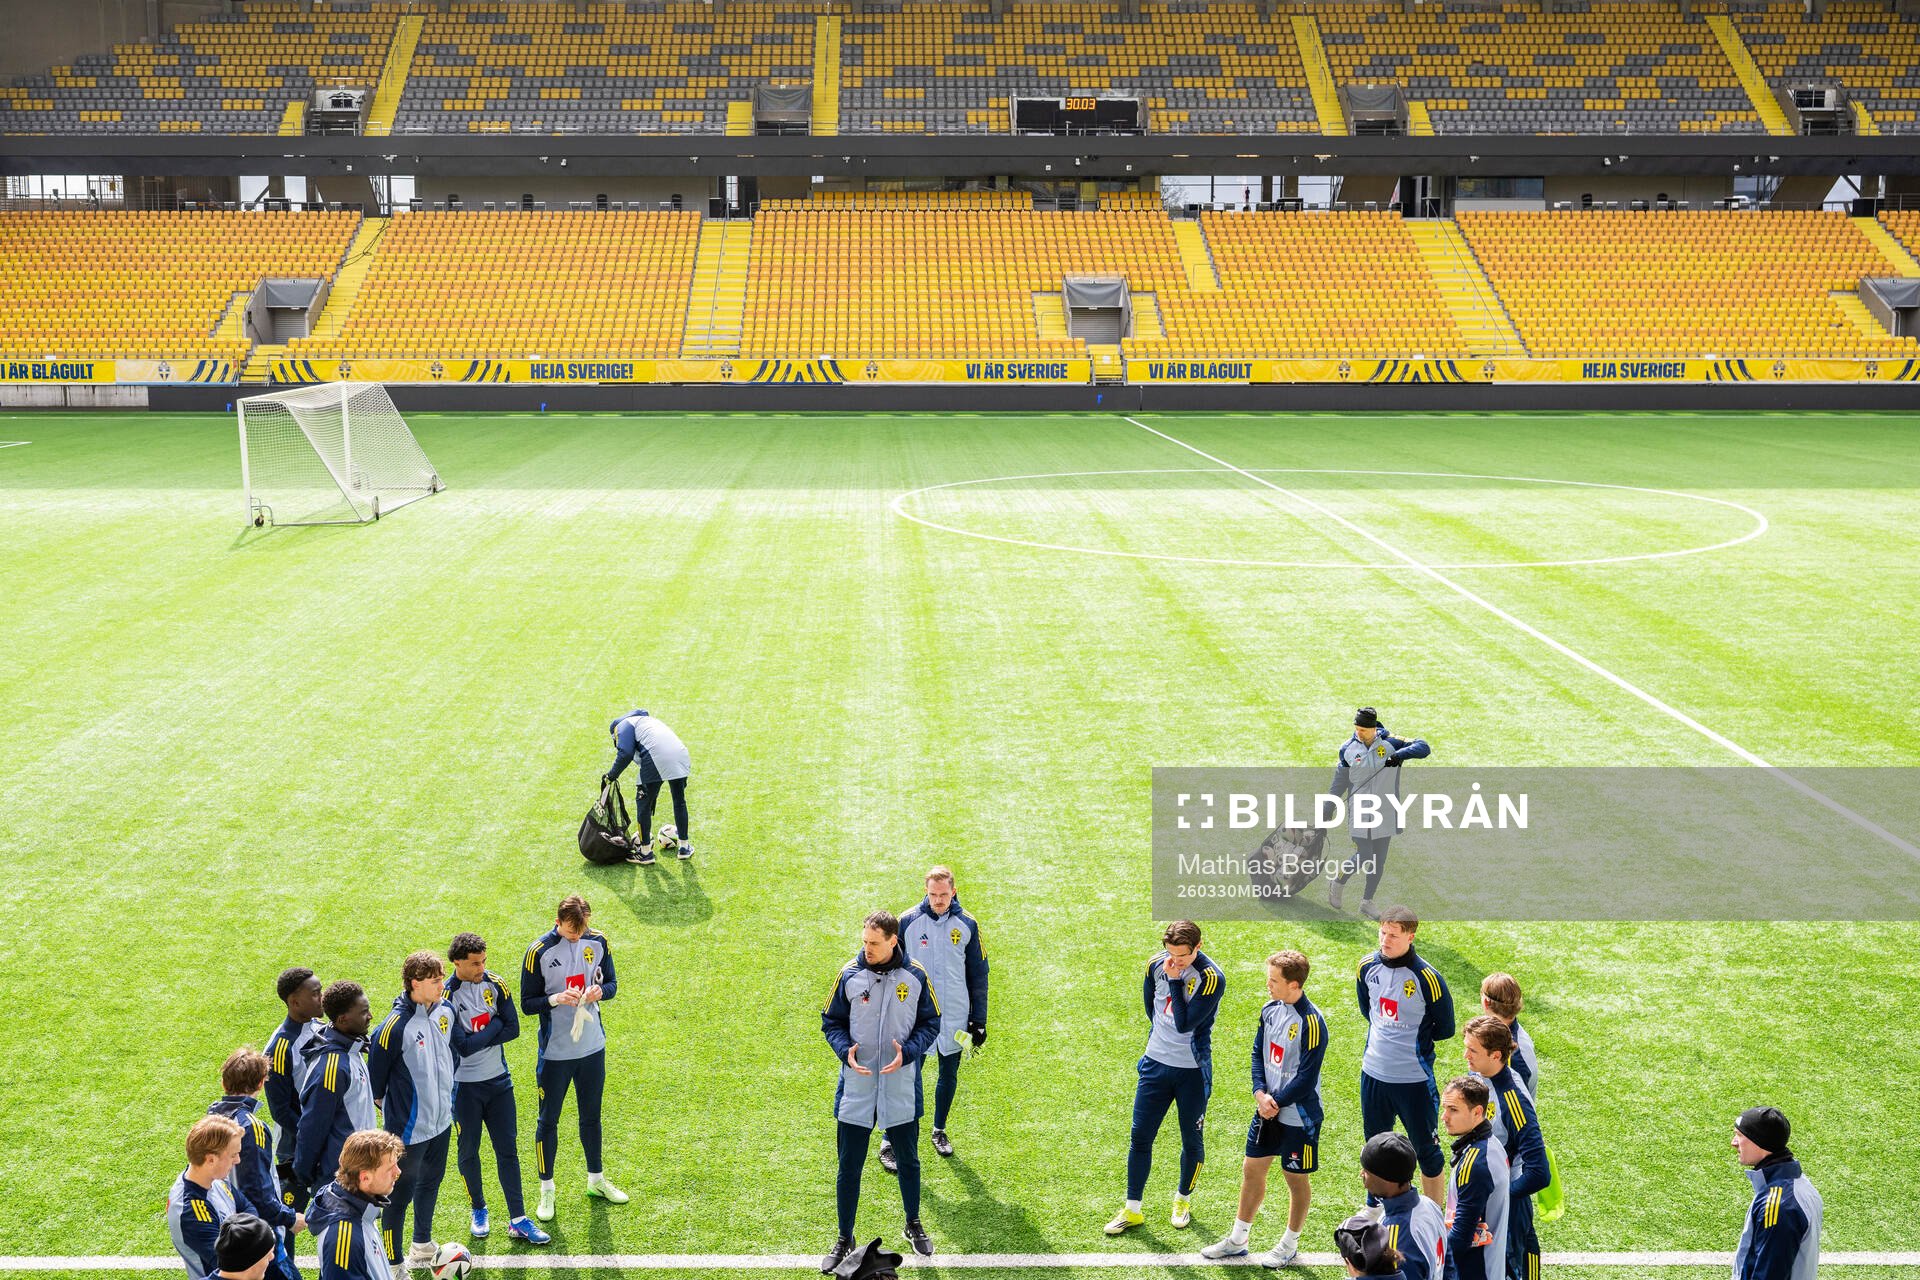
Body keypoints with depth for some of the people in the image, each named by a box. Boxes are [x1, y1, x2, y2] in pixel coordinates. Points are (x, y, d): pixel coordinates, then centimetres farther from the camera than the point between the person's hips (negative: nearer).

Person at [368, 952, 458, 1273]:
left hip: (441, 1121, 7)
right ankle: (393, 1264, 25)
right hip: (408, 1129, -7)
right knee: (400, 1195, 7)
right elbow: (375, 1078, -13)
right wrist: (391, 1109, 1)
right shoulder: (395, 1027, -27)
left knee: (430, 1181, 25)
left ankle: (422, 1244, 46)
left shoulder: (445, 1010, -6)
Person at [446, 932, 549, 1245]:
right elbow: (464, 1047, -23)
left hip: (498, 1079, 4)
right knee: (468, 1151, 11)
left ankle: (518, 1220, 13)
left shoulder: (494, 983, -4)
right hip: (465, 1086, -3)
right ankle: (479, 1210, 33)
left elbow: (513, 1029, -7)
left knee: (508, 1149, 6)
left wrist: (477, 1037, -17)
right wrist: (494, 1026, -13)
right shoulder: (446, 997, -18)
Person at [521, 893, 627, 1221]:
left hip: (593, 1047, 4)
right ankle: (546, 1190, 24)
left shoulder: (598, 942, -4)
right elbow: (527, 1003, -10)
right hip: (555, 1052, -4)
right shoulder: (539, 951, -15)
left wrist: (600, 991, -16)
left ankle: (596, 1180, 36)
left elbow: (611, 983, 6)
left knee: (591, 1116, 19)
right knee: (548, 1120, 9)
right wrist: (555, 999, -28)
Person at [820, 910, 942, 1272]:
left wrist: (908, 1052, -15)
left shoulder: (916, 976, -7)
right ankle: (844, 1239, 23)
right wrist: (845, 1050, -16)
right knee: (849, 1166, 7)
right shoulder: (849, 974, -7)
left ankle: (914, 1225, 39)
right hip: (856, 1089, 0)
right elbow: (831, 1021, 3)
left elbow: (930, 1022, 2)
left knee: (908, 1161, 16)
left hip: (901, 1089, 0)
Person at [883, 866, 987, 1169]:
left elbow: (978, 975, 6)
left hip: (954, 1019, 2)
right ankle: (889, 1141, 7)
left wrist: (979, 1020, 5)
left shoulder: (967, 925, -2)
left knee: (949, 1076, 13)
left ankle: (939, 1131, 33)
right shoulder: (908, 922, -7)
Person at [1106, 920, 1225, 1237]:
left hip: (1192, 1071, -4)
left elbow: (1185, 1024, -24)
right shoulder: (1156, 964, -3)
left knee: (1191, 1140, 11)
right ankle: (1132, 1210, 15)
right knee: (1140, 1136, 4)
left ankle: (1183, 1199, 35)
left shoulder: (1211, 978, -19)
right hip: (1155, 1064, 4)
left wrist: (1174, 981, -22)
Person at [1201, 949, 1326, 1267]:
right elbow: (1258, 1053, 6)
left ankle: (1290, 1246, 28)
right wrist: (1260, 1094, -7)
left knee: (1295, 1177, 10)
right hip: (1268, 1109, 7)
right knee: (1252, 1169, 14)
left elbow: (1306, 1077, -21)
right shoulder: (1270, 1011, 0)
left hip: (1298, 1116, -7)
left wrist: (1276, 1102, -14)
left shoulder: (1311, 1023, -23)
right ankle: (1238, 1240, 29)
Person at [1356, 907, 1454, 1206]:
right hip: (1373, 1073, 5)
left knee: (1426, 1148, 8)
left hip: (1414, 1080, -5)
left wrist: (1412, 1036, -1)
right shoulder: (1368, 966, -4)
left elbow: (1445, 1029, -7)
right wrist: (1386, 1034, 6)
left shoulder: (1427, 978, -19)